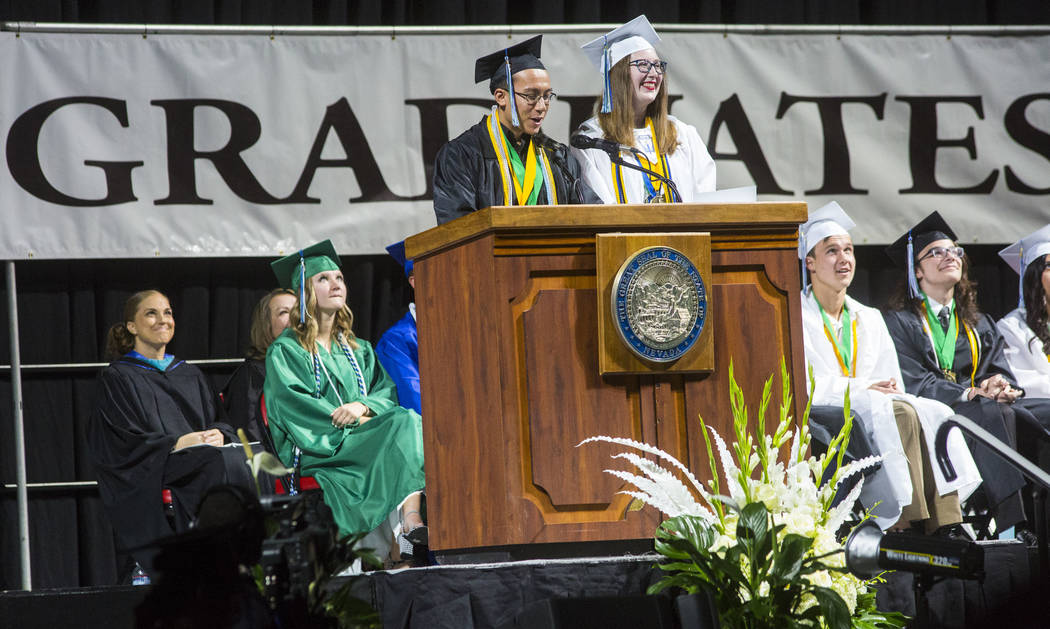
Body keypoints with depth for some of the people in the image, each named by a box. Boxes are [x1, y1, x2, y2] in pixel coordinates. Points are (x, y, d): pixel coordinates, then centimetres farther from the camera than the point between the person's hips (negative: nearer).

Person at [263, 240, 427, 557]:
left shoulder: (358, 349, 25)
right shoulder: (286, 350, 8)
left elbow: (386, 390, 12)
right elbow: (292, 403, -7)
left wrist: (363, 406, -12)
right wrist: (348, 421, -14)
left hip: (361, 440, 5)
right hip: (316, 451, -5)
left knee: (405, 420, -29)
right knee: (404, 423, -30)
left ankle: (412, 518, -47)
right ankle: (410, 522, -44)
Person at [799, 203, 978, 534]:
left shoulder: (870, 319, 23)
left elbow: (892, 382, 16)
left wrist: (890, 390, -9)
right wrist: (860, 388, -16)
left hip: (877, 411, 5)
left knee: (934, 414, -26)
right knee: (900, 414, -33)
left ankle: (945, 527, -39)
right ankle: (910, 525, -41)